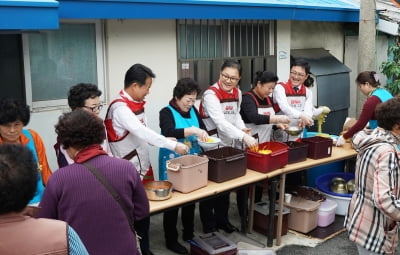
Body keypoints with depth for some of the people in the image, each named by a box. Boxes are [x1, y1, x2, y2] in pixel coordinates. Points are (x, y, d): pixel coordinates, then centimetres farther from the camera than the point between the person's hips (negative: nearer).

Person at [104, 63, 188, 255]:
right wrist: (173, 145, -27)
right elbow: (142, 132, -30)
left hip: (143, 166, 9)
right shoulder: (120, 107, -21)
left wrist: (167, 140, 3)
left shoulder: (136, 104, 8)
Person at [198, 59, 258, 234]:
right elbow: (220, 123, -30)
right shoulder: (211, 94, -20)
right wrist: (243, 137, -37)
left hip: (229, 146, 8)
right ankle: (208, 224, 16)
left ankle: (222, 219, 33)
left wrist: (243, 128, -2)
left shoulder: (237, 92, 6)